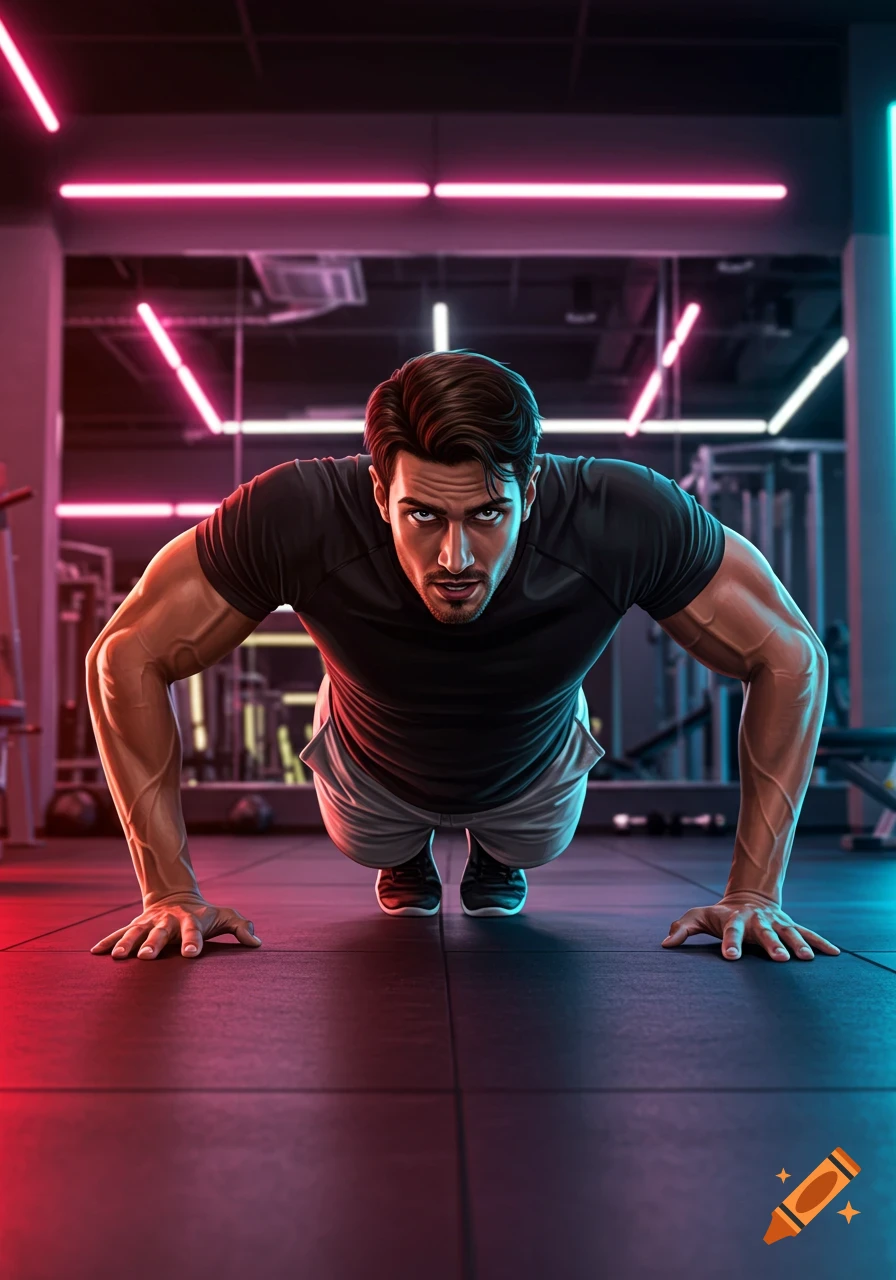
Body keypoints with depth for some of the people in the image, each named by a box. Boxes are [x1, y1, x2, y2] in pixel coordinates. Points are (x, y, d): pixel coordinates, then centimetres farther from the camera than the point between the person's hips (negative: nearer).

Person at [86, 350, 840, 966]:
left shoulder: (625, 519, -42)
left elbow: (791, 656, -28)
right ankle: (406, 859, 57)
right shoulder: (294, 517, -44)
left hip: (535, 770, 1)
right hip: (374, 770, 0)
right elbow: (127, 658, -31)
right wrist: (174, 893, -33)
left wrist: (754, 894, -30)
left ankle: (497, 856, 60)